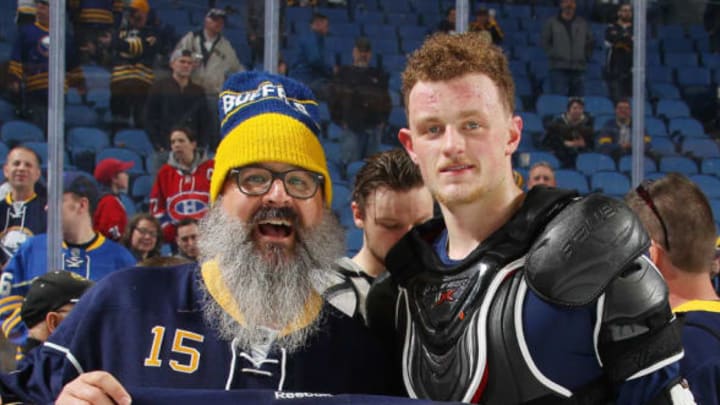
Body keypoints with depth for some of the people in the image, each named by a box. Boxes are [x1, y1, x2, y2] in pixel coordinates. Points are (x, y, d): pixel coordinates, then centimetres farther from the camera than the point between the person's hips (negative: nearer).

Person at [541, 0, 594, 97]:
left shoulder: (583, 23, 14)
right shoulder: (552, 22, 6)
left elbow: (589, 42, 20)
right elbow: (544, 42, 6)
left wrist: (586, 56, 10)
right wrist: (553, 54, -2)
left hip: (578, 70, 3)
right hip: (559, 69, -3)